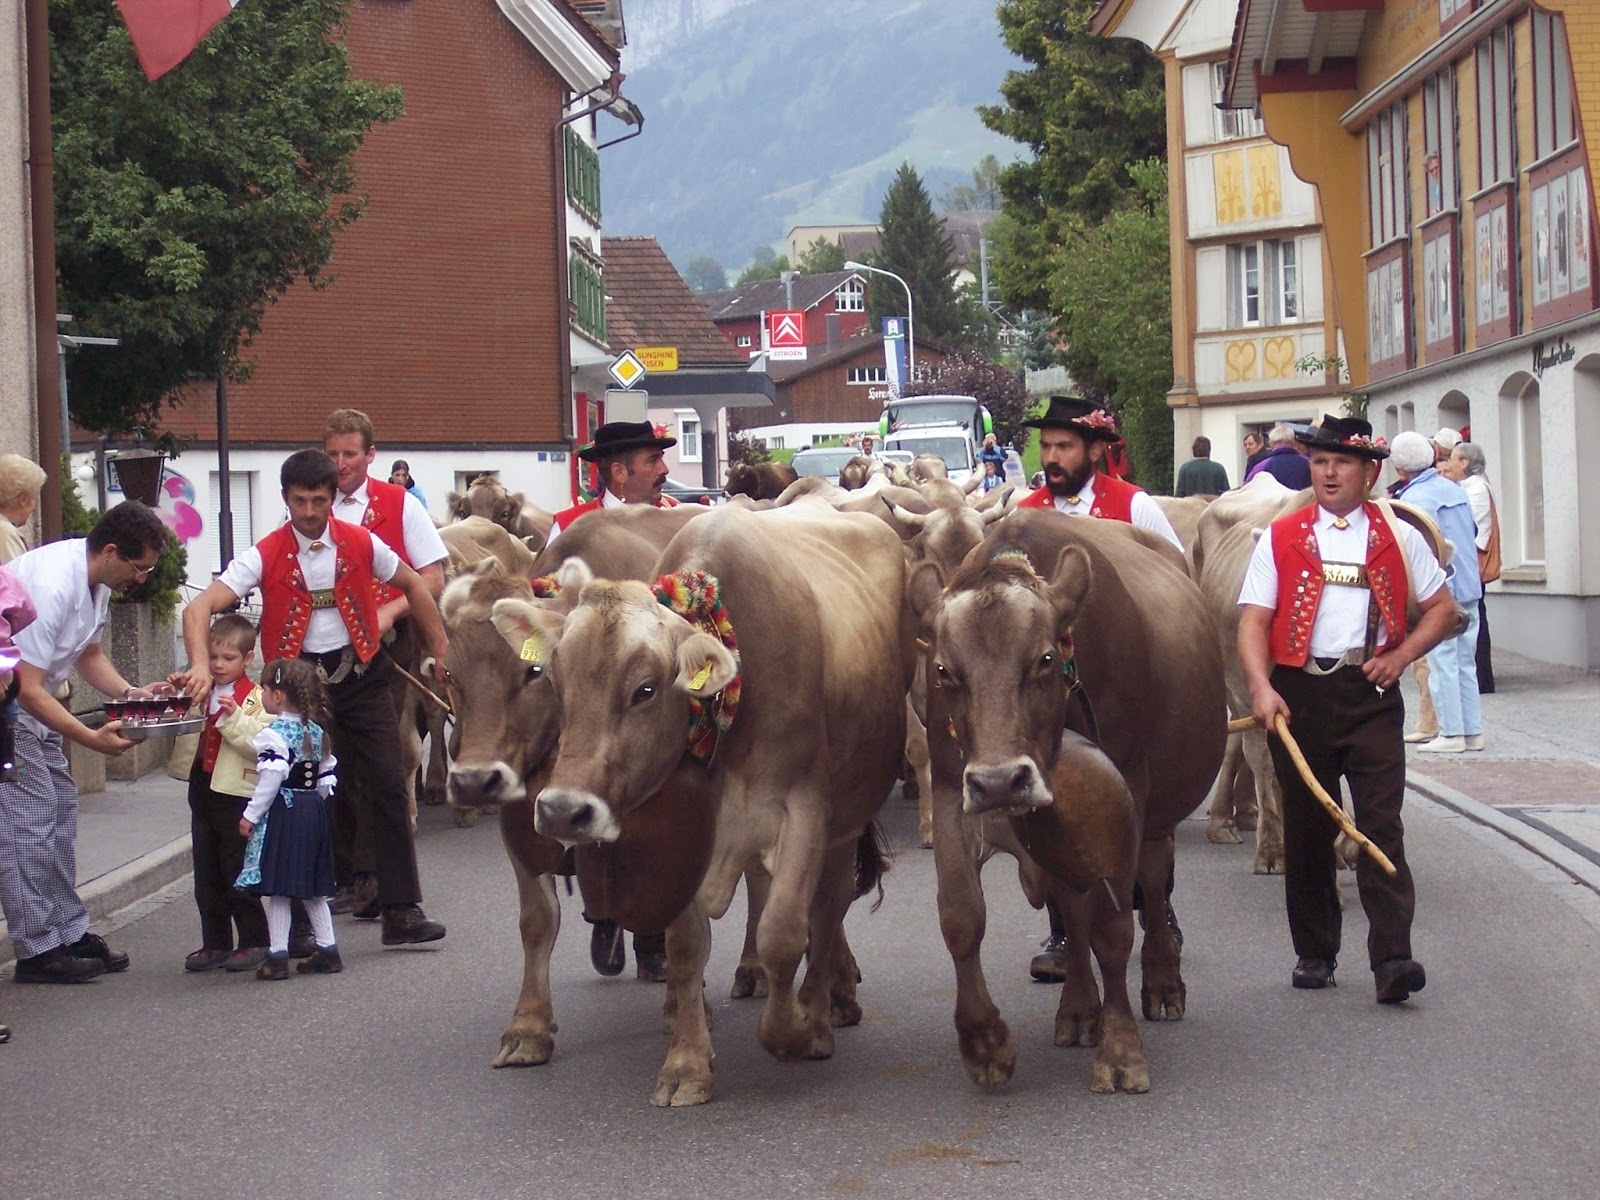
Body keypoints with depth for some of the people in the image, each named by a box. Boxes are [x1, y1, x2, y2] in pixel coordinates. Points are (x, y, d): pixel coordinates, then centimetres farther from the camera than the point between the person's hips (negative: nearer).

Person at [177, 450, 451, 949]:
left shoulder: (361, 544, -2)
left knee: (387, 787, -3)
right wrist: (201, 668, -31)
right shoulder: (266, 556, -8)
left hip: (361, 674, 2)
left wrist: (442, 652, 14)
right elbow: (199, 609, -16)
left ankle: (401, 910, 2)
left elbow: (414, 587, 14)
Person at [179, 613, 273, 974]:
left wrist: (235, 720, -27)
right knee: (206, 876, 9)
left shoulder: (256, 699, -7)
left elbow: (261, 745, -17)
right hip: (202, 792, 6)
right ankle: (215, 944, 17)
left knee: (237, 873, -1)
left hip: (237, 797, -6)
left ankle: (254, 941, 10)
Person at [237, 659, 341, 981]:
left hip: (281, 813, -8)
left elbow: (271, 778, -22)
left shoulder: (273, 734, -14)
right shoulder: (317, 732, 9)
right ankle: (328, 950, 18)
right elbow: (328, 776, 13)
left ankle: (278, 956, -1)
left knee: (277, 889, -2)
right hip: (314, 813, 8)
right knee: (312, 889, 16)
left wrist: (251, 814, -16)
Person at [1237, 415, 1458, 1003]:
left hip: (1370, 695, -1)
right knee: (1306, 827, 6)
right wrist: (1262, 687, -16)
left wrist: (1402, 654, -1)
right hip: (1299, 693, 1)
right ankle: (1314, 953, 17)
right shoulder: (1280, 538, 7)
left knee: (1381, 823, -10)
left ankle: (1392, 958, -14)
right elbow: (1253, 621, 0)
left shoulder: (1398, 538, 9)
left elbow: (1442, 608, 15)